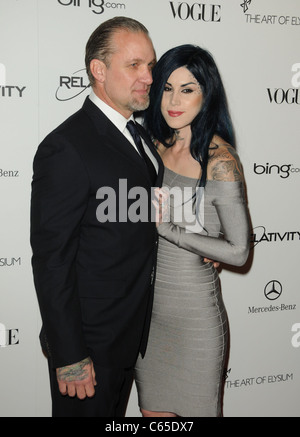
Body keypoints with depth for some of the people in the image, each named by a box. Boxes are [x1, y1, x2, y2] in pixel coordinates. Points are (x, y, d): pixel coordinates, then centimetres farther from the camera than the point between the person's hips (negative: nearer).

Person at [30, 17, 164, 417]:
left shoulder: (138, 134, 7)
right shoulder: (66, 148, -22)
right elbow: (51, 260, -22)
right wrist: (69, 357, -20)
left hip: (131, 335, 8)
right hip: (89, 343, -8)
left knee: (114, 413, 24)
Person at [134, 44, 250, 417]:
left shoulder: (219, 160, -17)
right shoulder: (154, 146, 2)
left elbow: (238, 251, -17)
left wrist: (166, 227, -17)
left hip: (194, 310, -5)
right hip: (147, 303, 6)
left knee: (194, 409, 14)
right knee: (152, 409, 19)